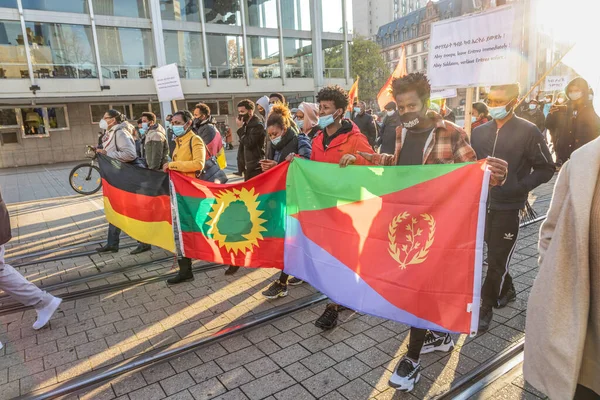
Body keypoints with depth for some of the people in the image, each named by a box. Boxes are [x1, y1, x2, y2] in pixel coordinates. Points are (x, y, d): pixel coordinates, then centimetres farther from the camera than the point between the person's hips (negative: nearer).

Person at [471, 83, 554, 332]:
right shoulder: (479, 132, 6)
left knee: (497, 259, 1)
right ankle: (507, 290, 40)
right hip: (483, 203, 5)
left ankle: (486, 308, 13)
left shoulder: (528, 131, -7)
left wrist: (520, 187, -15)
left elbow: (546, 169, -4)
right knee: (494, 254, 18)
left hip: (508, 206, -5)